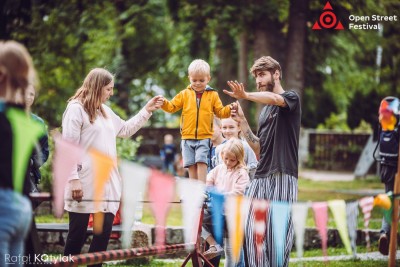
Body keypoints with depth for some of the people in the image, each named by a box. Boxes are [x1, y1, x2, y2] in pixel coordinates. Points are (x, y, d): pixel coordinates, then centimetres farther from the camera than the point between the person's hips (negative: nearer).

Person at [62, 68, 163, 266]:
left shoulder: (105, 111, 19)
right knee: (78, 233, -3)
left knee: (105, 229, 2)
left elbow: (126, 129, 32)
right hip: (85, 182, -8)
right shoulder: (76, 109, -7)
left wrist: (147, 110, 26)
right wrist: (73, 179, -19)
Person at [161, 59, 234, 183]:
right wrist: (164, 103, -13)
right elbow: (172, 107, 7)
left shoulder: (213, 95, 6)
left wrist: (229, 109, -10)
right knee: (191, 165, 3)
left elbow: (220, 112, 9)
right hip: (188, 137, 2)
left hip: (204, 137, -2)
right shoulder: (184, 94, 8)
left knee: (201, 161, -16)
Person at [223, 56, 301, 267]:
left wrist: (245, 96, -37)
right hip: (260, 178, 7)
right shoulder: (264, 110, 22)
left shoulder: (291, 98, 1)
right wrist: (242, 122, 12)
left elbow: (273, 98, -23)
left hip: (282, 178, -7)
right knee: (249, 230, -5)